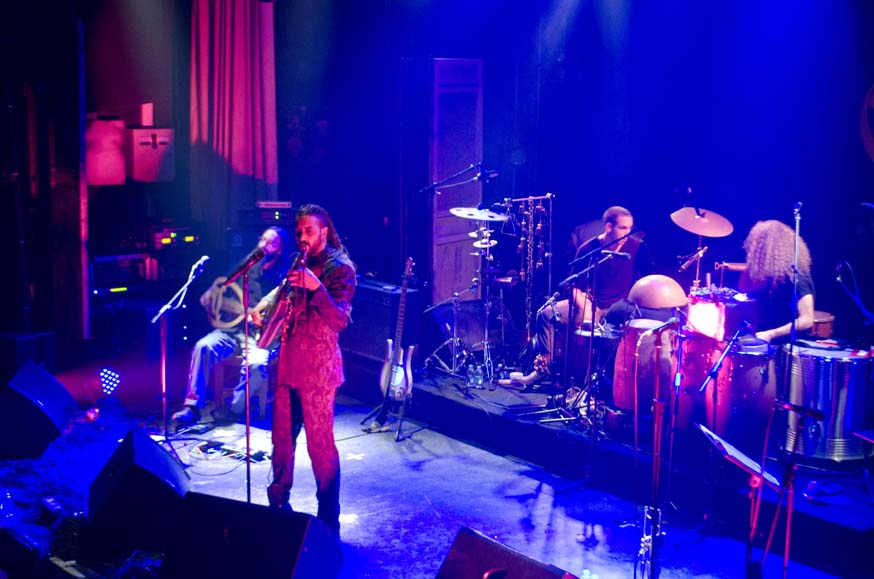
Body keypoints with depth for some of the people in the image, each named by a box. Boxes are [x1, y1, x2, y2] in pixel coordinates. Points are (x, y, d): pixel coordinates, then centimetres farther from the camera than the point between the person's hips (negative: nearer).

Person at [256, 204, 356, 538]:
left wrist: (317, 288, -35)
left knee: (320, 443, -4)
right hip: (288, 362, 7)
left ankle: (328, 519, 6)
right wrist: (266, 304, 8)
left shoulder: (339, 269, -9)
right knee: (282, 437, 15)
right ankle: (278, 503, 30)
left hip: (318, 366, -7)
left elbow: (340, 320, -22)